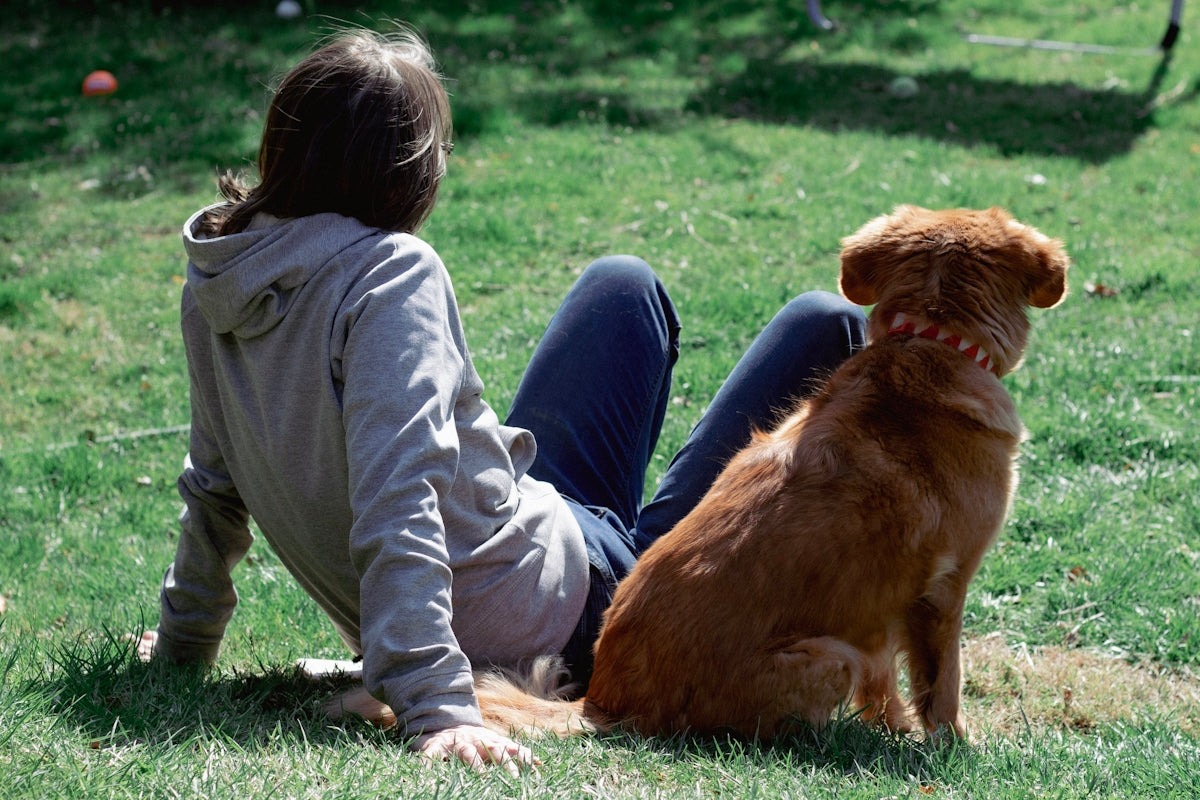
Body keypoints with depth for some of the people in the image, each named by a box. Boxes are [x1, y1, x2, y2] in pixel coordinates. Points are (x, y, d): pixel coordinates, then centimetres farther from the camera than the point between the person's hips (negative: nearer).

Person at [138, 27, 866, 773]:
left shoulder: (220, 279, -2)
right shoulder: (391, 272, -25)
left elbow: (215, 485, 8)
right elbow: (397, 503, -35)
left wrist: (183, 641, 22)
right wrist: (436, 708, -40)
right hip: (564, 611, -8)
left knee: (626, 285, 28)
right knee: (826, 326, 4)